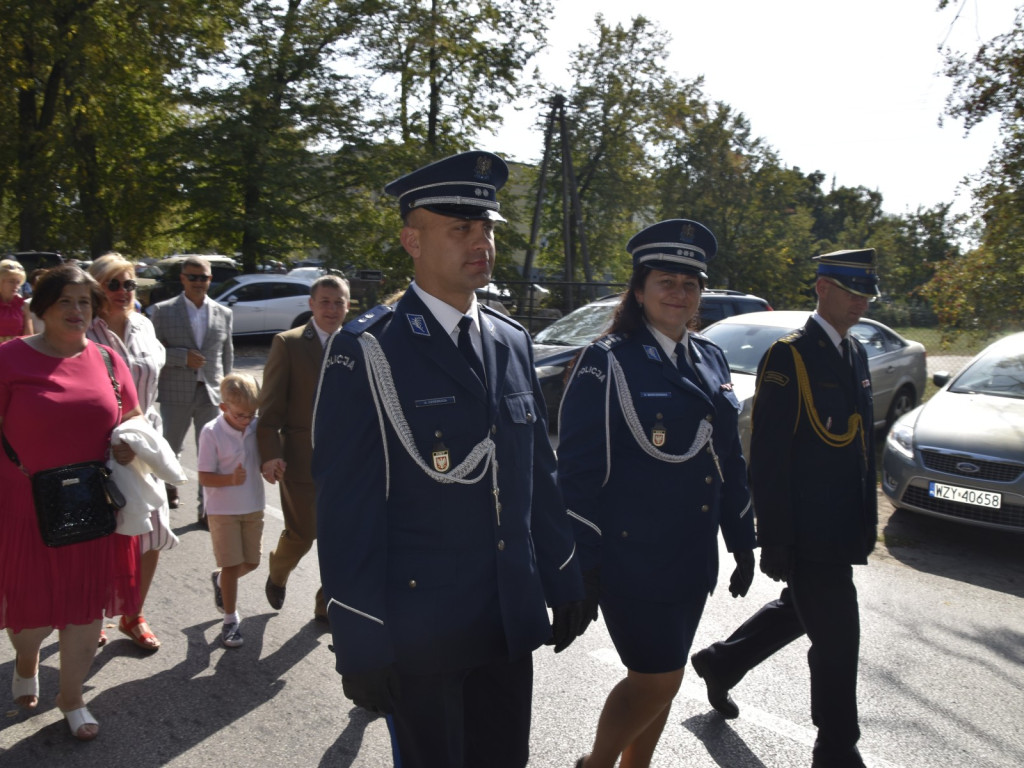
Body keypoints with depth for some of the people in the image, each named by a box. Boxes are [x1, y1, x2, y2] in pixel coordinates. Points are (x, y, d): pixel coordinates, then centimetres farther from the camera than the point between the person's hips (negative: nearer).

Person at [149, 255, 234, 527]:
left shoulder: (223, 313, 8)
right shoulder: (163, 311, 0)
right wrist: (183, 357, -17)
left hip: (211, 393, 1)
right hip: (176, 393, -1)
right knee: (169, 448, 14)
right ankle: (167, 485, 44)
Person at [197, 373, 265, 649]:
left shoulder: (258, 427, -4)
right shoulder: (211, 433, -17)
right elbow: (204, 477, -16)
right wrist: (230, 479, -33)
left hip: (253, 507, 5)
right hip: (223, 511, -4)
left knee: (251, 561, 14)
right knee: (232, 564, 1)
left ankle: (220, 580, 45)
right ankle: (230, 619, 18)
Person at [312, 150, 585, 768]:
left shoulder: (513, 342, 6)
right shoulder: (366, 352, -12)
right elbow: (346, 509, -13)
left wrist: (564, 582, 11)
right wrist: (360, 646, -12)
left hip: (512, 625, 6)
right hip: (418, 634, -5)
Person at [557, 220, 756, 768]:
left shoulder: (710, 359, 9)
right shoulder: (608, 361, -12)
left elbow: (730, 457, 15)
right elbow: (577, 470, -13)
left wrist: (742, 541, 14)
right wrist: (581, 568, -15)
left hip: (694, 559, 7)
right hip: (631, 557, -7)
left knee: (660, 676, 17)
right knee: (656, 679, -2)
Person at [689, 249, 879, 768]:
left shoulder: (855, 354, 12)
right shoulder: (788, 356, -14)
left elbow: (861, 442, 17)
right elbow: (768, 458, -17)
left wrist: (868, 520, 15)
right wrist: (775, 540, -17)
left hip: (844, 527, 9)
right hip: (807, 532, -9)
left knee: (798, 611, 23)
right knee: (837, 639, 1)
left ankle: (720, 663, 44)